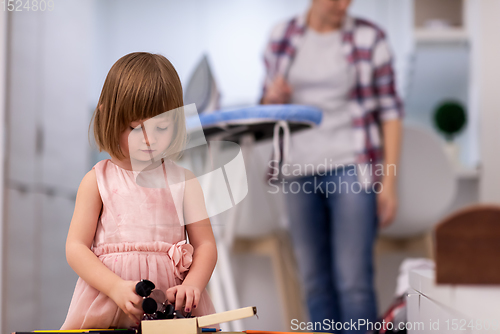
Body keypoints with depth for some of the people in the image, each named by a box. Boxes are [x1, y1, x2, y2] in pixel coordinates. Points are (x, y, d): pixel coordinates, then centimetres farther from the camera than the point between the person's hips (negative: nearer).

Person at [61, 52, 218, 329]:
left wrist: (192, 285, -14)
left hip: (170, 297, 1)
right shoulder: (97, 180, 7)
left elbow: (205, 244, 8)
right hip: (105, 299, -1)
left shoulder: (183, 181, 11)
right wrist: (117, 287, -15)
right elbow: (76, 247, 2)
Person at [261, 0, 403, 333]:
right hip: (300, 172, 4)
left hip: (351, 169, -4)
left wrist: (389, 182, -6)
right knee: (315, 280, 8)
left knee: (353, 280, -8)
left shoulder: (369, 37, -2)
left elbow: (390, 111, -1)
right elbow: (268, 107, 17)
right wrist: (272, 98, -8)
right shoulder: (282, 37, 8)